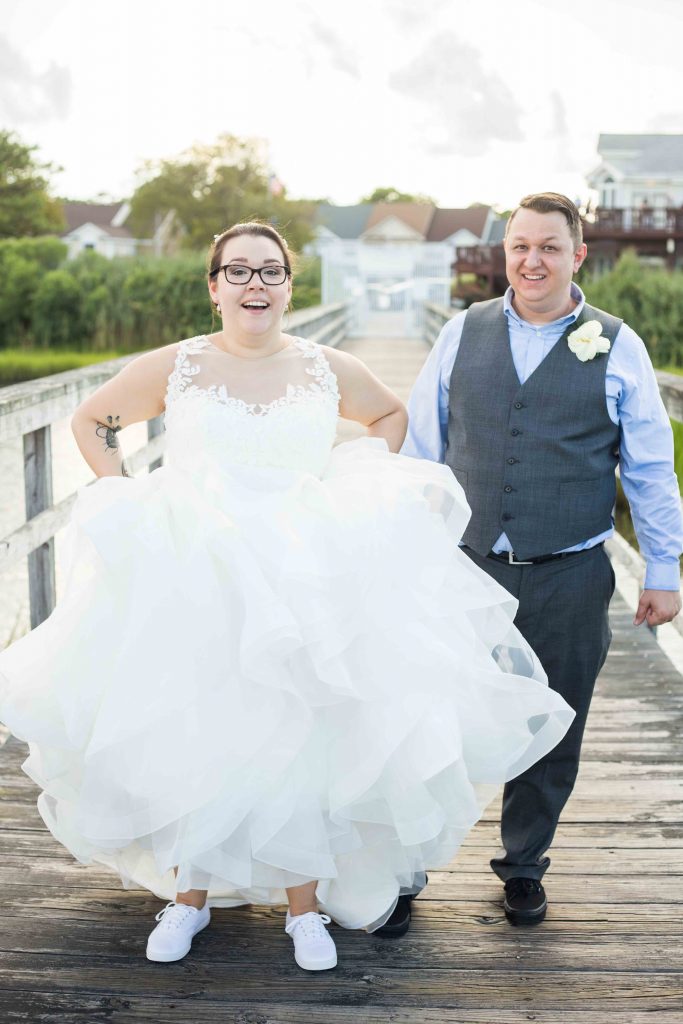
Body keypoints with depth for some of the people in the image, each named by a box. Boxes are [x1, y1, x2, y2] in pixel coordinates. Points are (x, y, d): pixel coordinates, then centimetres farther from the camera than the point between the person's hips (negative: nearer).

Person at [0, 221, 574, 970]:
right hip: (191, 579, 0)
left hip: (306, 581, 1)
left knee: (298, 738, 2)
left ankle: (304, 907, 20)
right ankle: (189, 896, 26)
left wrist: (364, 494, 9)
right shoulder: (172, 367, -2)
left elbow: (391, 416, 21)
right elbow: (91, 421, 12)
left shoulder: (331, 371, 2)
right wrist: (126, 503, 2)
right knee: (191, 736, 6)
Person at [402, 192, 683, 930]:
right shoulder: (463, 334, 5)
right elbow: (420, 445, 9)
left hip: (569, 579, 0)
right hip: (465, 567, 1)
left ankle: (523, 867, 33)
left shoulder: (617, 348, 1)